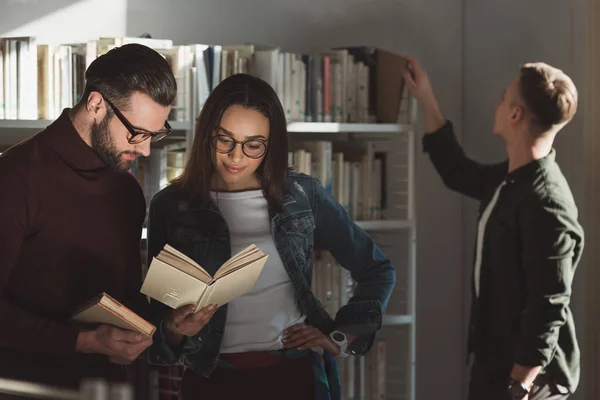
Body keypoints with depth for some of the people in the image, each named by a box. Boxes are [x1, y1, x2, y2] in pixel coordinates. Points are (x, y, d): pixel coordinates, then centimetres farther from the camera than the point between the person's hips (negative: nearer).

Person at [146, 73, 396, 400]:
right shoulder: (170, 207, -2)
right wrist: (174, 329, -20)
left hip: (295, 373, 0)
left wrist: (341, 339, 2)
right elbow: (157, 315, 2)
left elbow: (377, 270, 11)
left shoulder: (302, 195, 1)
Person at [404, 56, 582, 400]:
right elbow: (459, 173, 29)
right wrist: (427, 101, 27)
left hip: (526, 372, -10)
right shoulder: (509, 179, 6)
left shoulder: (546, 202, -24)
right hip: (497, 358, 10)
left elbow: (549, 308, -25)